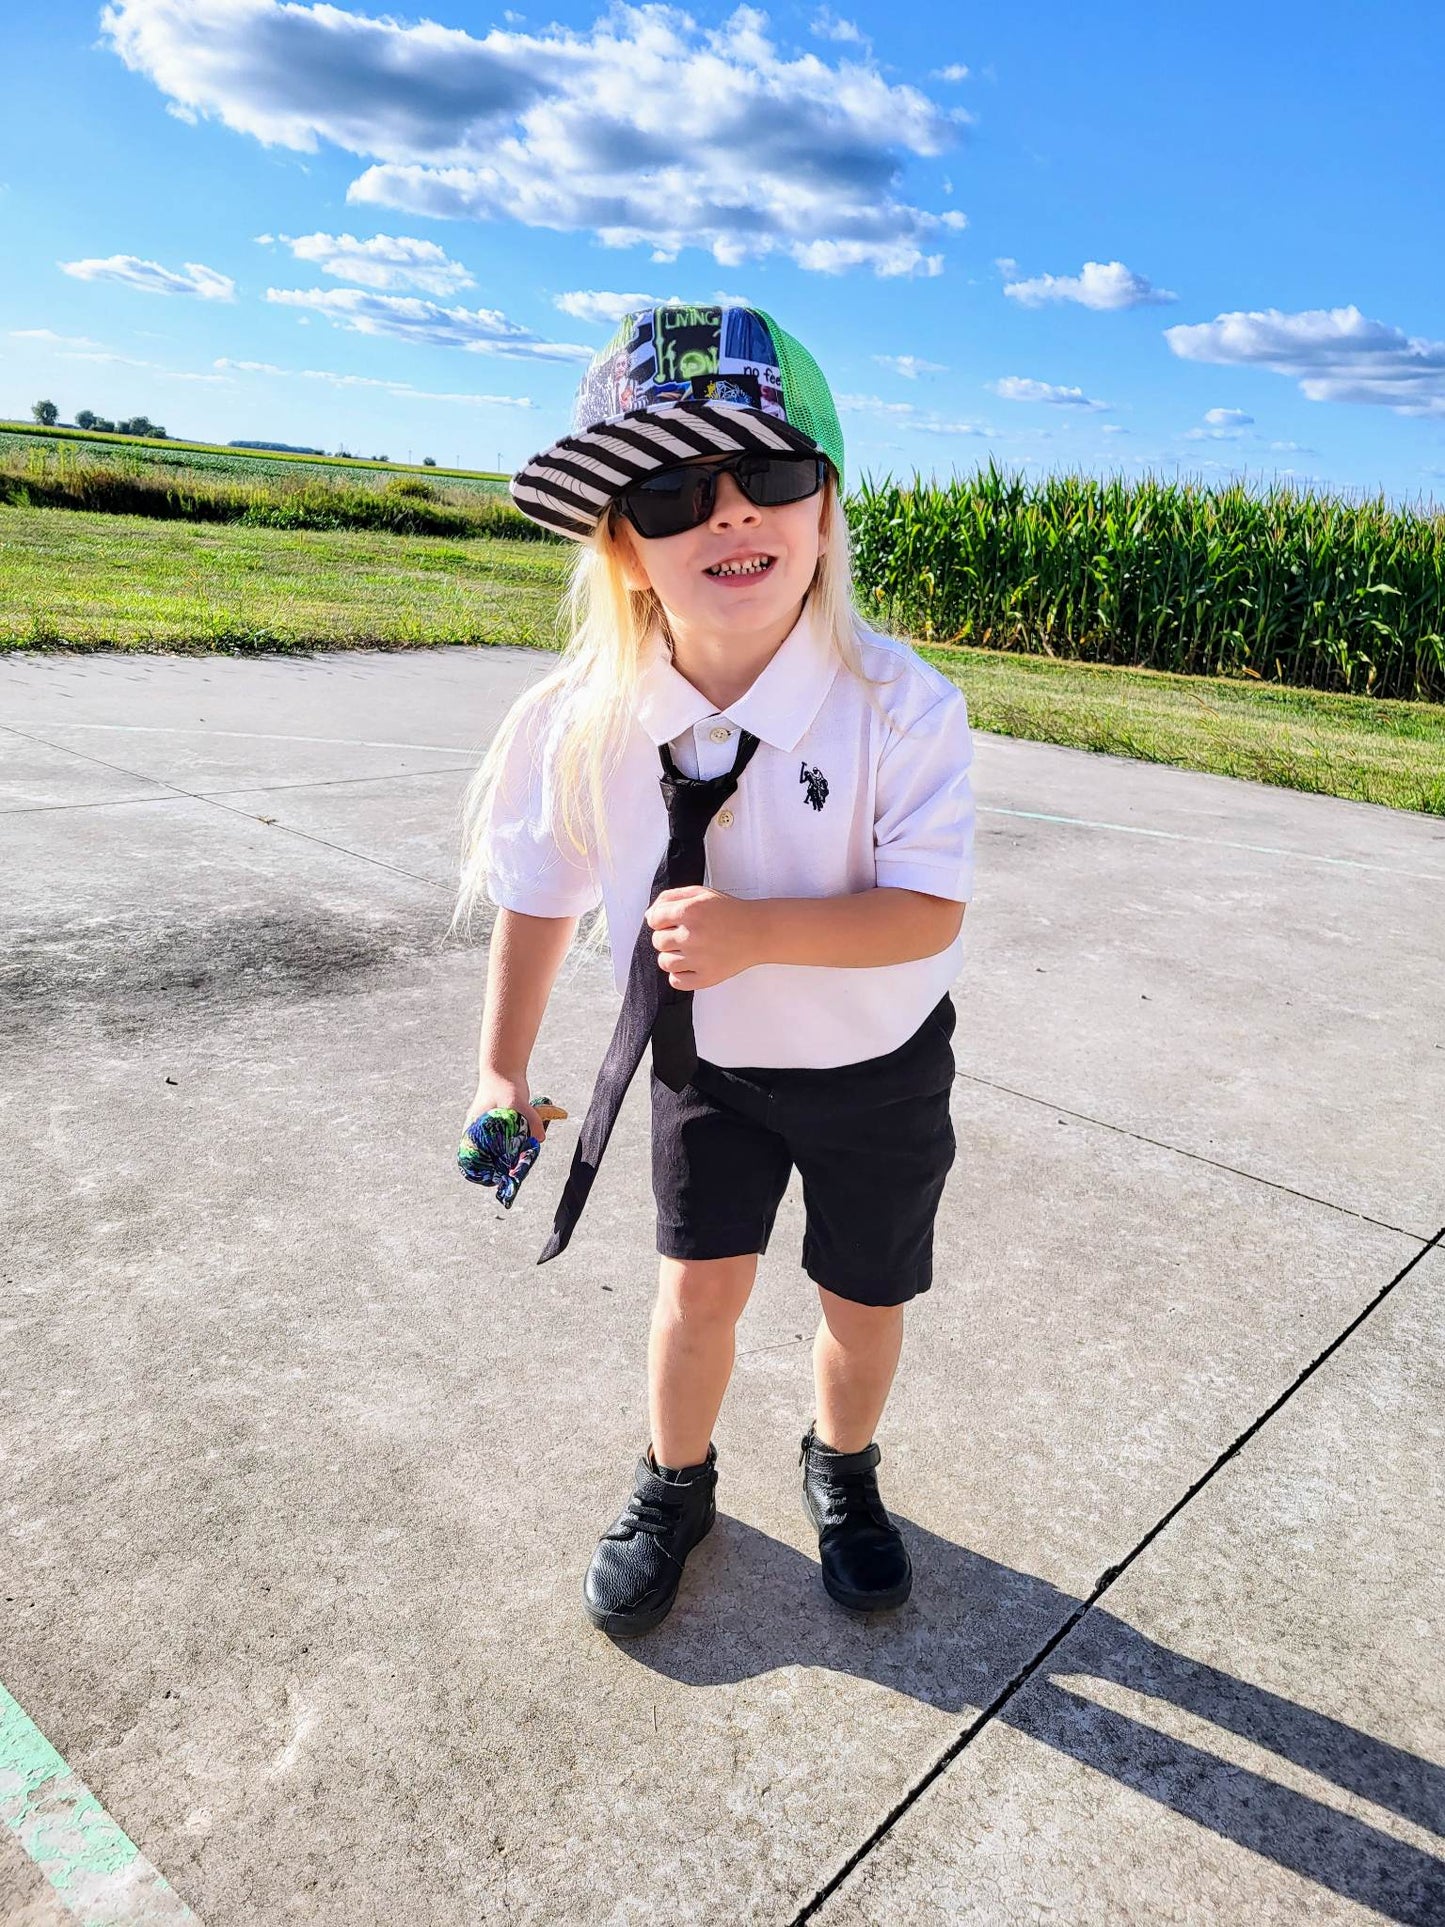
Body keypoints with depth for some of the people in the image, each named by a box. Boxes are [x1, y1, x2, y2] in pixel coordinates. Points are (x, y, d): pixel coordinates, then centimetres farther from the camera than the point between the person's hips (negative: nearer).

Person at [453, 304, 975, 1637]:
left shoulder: (902, 705, -26)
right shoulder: (590, 720, -18)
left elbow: (928, 913, -25)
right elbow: (542, 892, -4)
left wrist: (757, 931, -40)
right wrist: (504, 1067, 3)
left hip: (879, 1070, -1)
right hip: (706, 1060, 1)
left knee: (865, 1294, 15)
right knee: (700, 1281, 10)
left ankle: (843, 1470, 48)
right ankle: (675, 1485, 41)